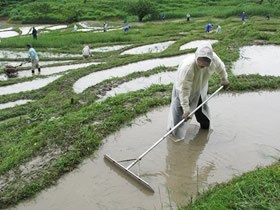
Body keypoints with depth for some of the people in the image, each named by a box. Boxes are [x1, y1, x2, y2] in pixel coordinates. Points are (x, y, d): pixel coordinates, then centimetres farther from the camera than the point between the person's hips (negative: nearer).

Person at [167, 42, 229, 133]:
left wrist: (224, 79, 16)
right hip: (182, 94, -5)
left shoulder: (213, 58, -26)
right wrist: (186, 108, -37)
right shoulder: (187, 67, -42)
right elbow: (184, 89, -38)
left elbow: (220, 67, 0)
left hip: (200, 91, 6)